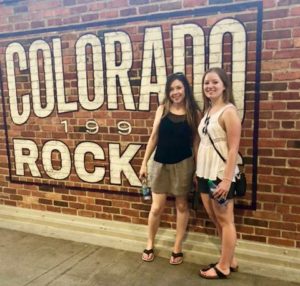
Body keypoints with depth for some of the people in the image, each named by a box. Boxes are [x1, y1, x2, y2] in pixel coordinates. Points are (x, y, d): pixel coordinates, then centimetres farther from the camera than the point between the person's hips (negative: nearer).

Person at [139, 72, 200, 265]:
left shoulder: (194, 113, -3)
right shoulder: (162, 109, 1)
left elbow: (196, 142, -1)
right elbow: (154, 137, 4)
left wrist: (197, 169, -3)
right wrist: (144, 163, 4)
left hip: (183, 164, -1)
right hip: (161, 163, 1)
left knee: (182, 205, 11)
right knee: (157, 207, 8)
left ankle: (177, 248, 27)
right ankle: (150, 245, 29)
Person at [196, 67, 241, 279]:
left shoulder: (229, 111, -12)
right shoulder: (207, 111, 11)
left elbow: (233, 148, -16)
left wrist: (227, 179, -20)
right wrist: (199, 172, 11)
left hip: (221, 174, -8)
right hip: (205, 173, 8)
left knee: (225, 220, 6)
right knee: (215, 219, 16)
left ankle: (224, 267, 20)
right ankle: (230, 259, 32)